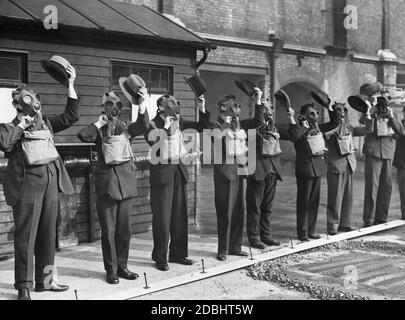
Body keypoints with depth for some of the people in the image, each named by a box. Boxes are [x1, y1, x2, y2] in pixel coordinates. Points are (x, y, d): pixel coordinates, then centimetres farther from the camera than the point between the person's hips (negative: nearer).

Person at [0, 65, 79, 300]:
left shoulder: (45, 123, 17)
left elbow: (72, 115, 11)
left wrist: (71, 84, 9)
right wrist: (21, 125, -7)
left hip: (50, 179, 6)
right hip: (28, 182, -5)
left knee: (48, 233, 11)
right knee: (26, 236, -4)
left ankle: (44, 280, 22)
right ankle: (24, 287, 4)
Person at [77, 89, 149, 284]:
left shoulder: (126, 127, 12)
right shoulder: (100, 129, 6)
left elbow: (142, 126, -8)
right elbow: (83, 135, -14)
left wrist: (143, 104, -21)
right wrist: (99, 123, -3)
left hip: (127, 179, 3)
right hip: (107, 179, -2)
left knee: (124, 227, 7)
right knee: (108, 229, -1)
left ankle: (122, 266, 18)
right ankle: (111, 269, 7)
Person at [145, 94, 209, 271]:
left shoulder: (178, 121, 9)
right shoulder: (153, 124, -9)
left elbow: (201, 126, 15)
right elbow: (154, 145, -23)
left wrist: (202, 110, 2)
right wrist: (168, 129, -20)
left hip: (179, 171, 6)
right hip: (162, 173, -6)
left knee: (180, 215, 11)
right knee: (162, 217, -2)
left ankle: (178, 253, 22)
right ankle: (160, 258, 8)